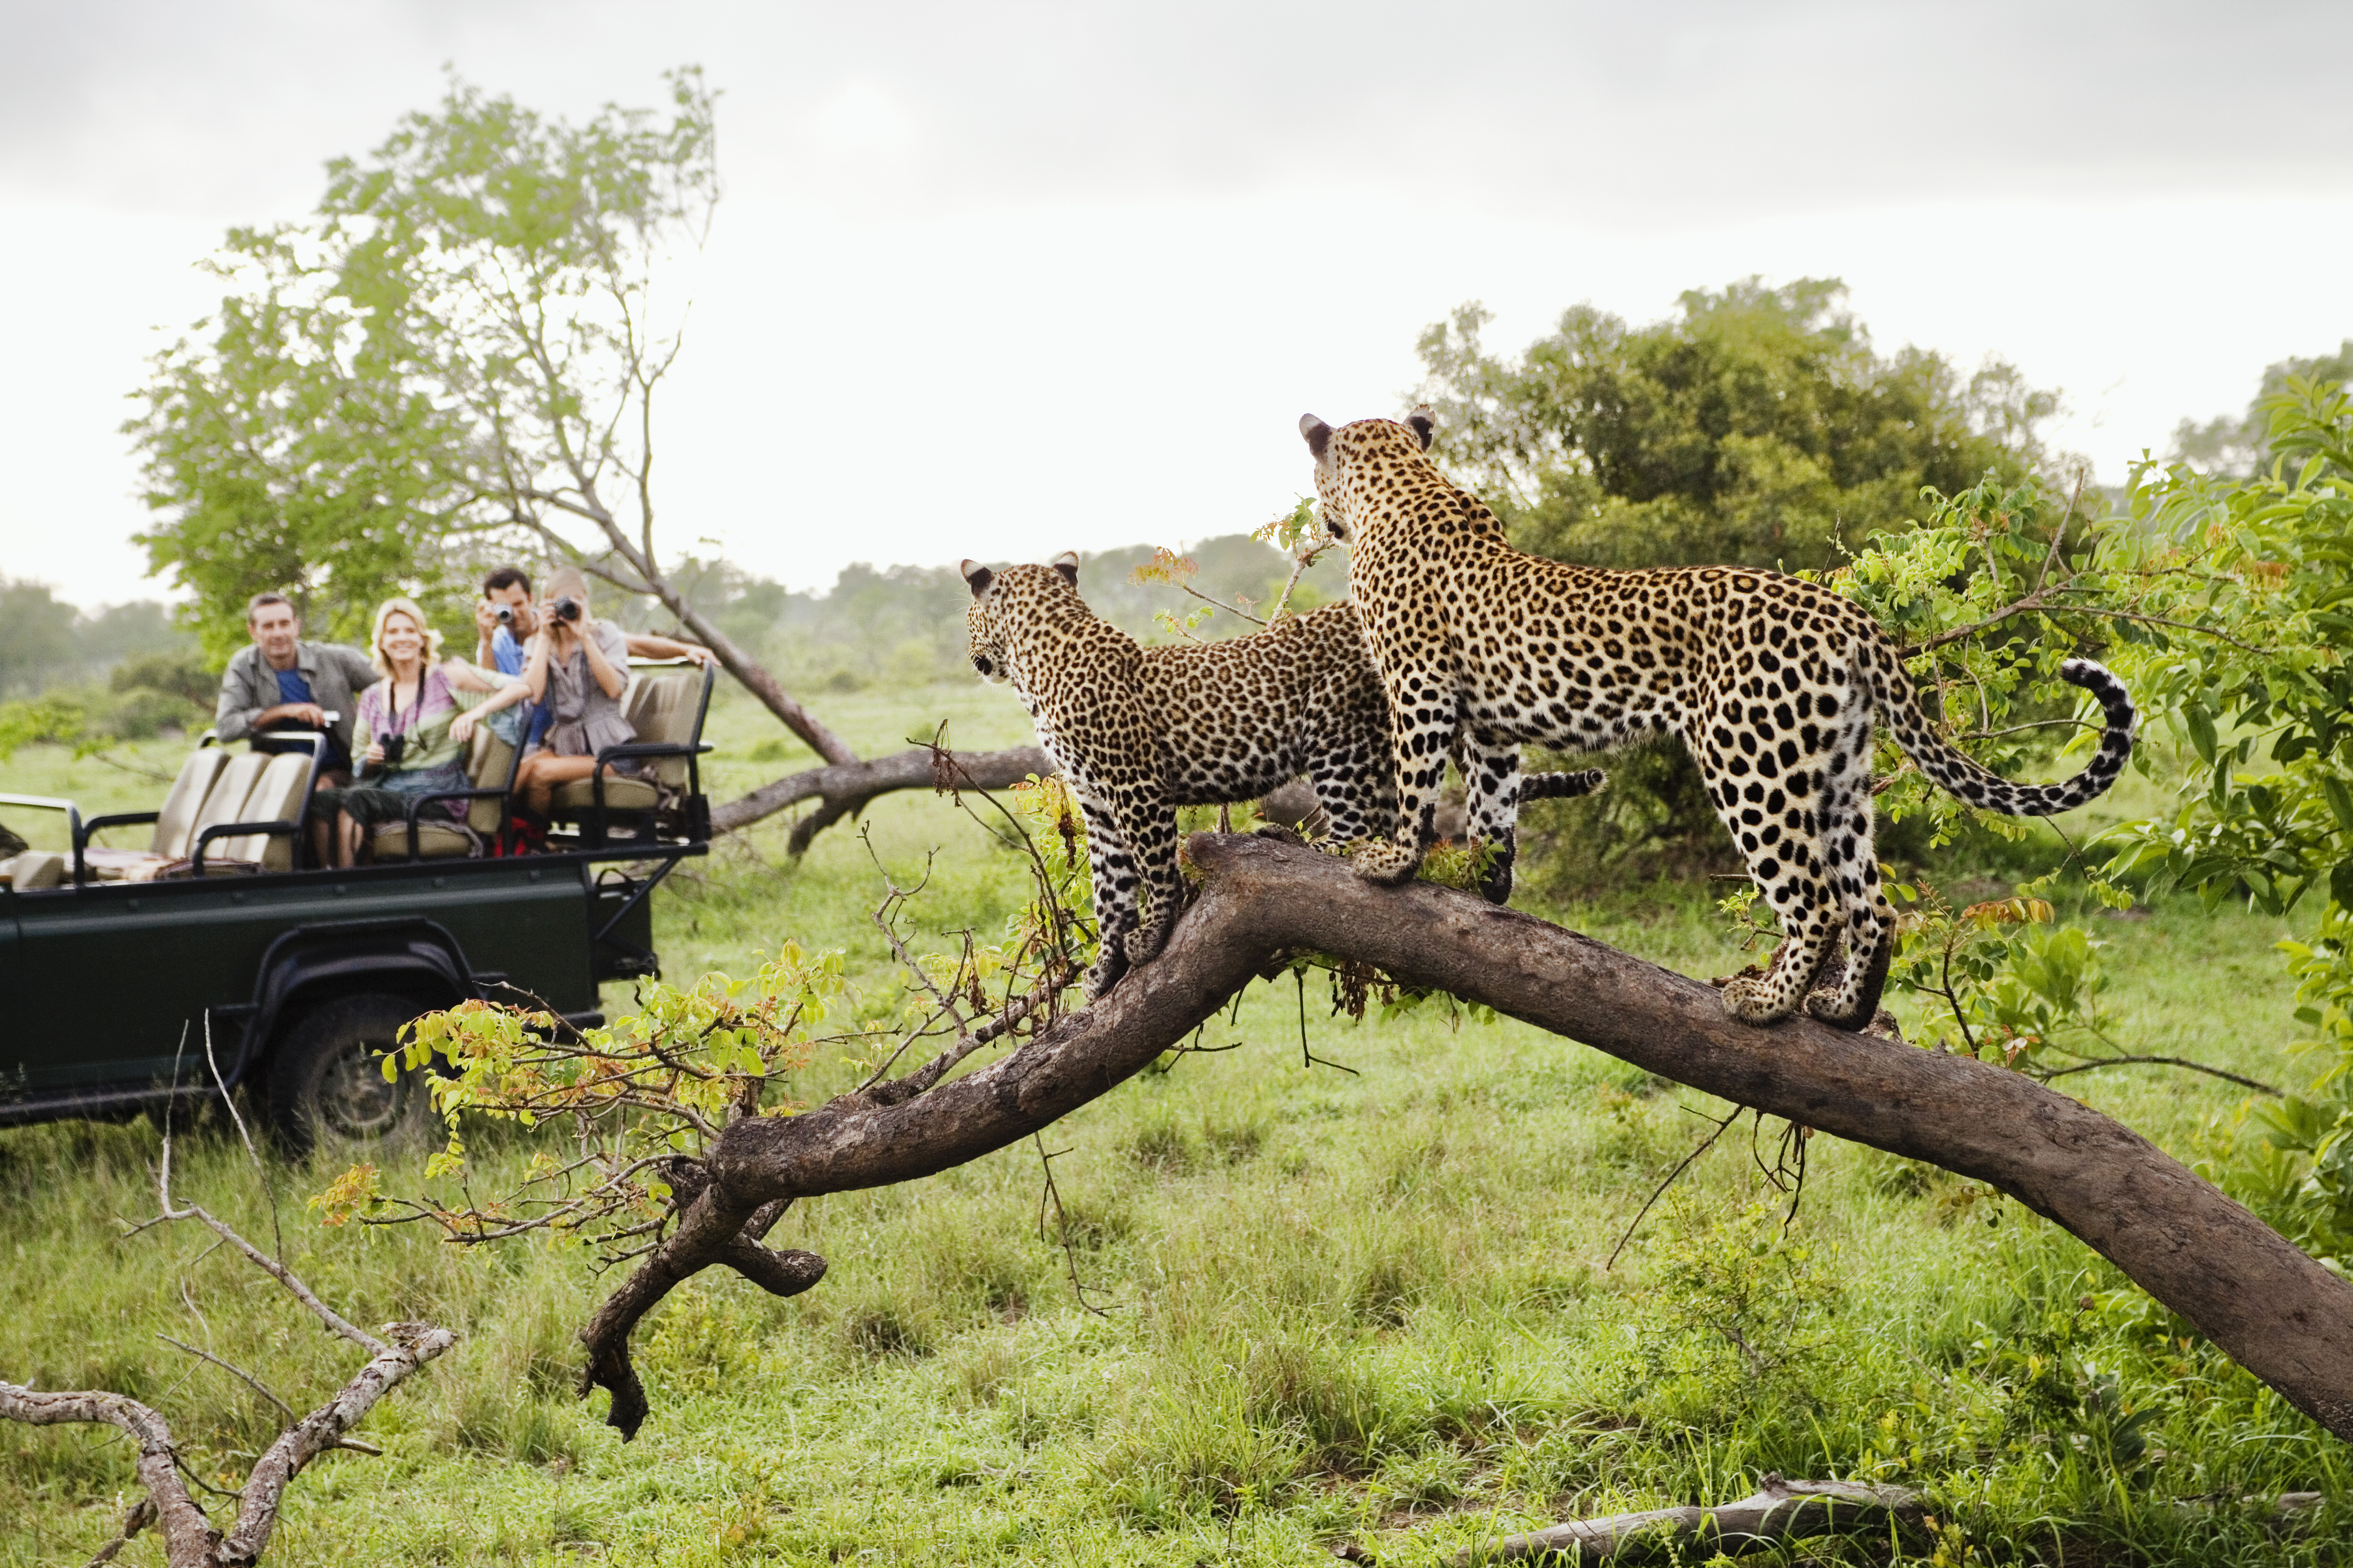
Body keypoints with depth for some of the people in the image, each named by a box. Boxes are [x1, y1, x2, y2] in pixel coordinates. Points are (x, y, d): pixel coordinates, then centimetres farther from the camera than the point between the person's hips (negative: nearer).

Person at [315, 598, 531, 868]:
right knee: (321, 800, -28)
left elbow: (520, 688, -4)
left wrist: (474, 714, -19)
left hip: (436, 794, -4)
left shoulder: (446, 677, 4)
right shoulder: (372, 698, 18)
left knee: (353, 800, -32)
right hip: (387, 788, 5)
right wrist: (371, 759, 0)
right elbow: (361, 769, 24)